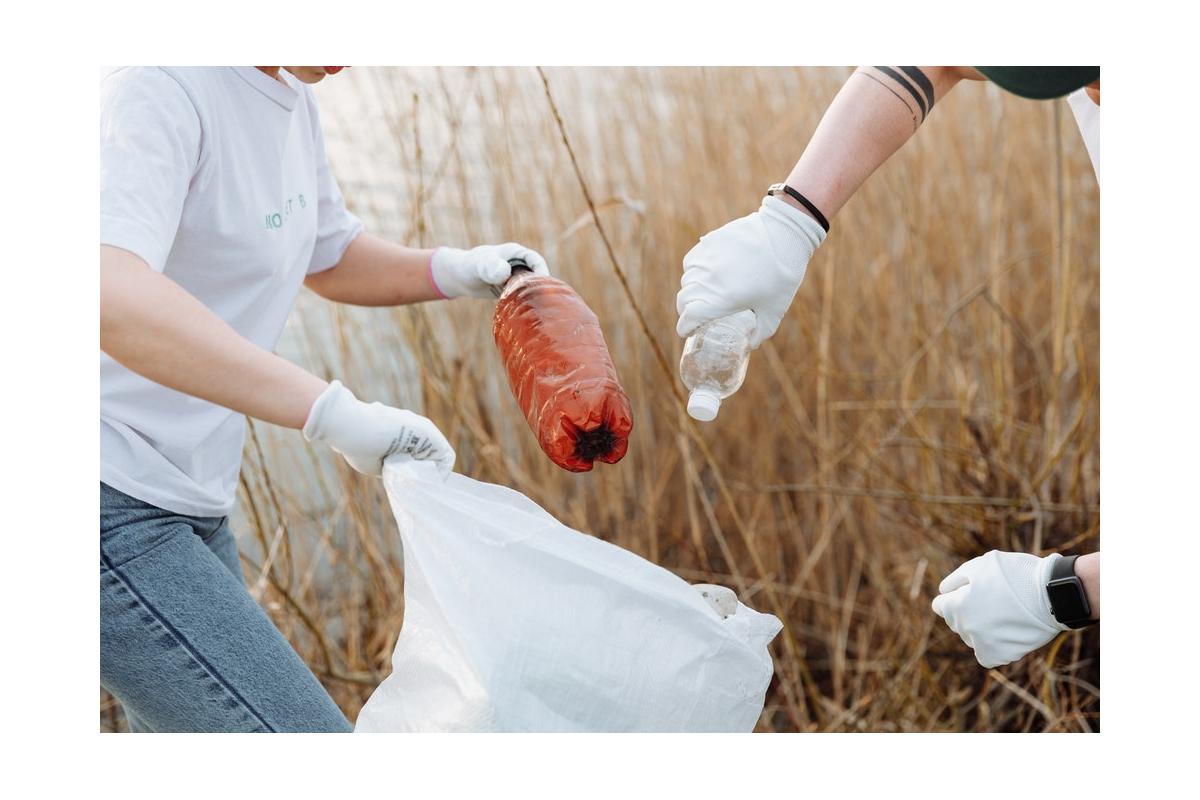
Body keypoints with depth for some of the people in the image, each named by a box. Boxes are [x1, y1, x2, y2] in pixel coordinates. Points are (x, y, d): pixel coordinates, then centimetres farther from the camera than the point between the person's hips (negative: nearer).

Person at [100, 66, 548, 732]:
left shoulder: (289, 99, 10)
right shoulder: (159, 92, -20)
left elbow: (332, 259, 27)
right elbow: (105, 293, -38)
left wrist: (453, 271, 6)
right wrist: (335, 412, -40)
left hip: (187, 504, 10)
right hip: (115, 506, -10)